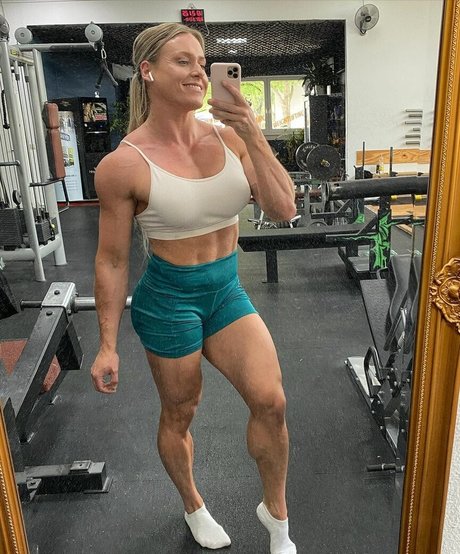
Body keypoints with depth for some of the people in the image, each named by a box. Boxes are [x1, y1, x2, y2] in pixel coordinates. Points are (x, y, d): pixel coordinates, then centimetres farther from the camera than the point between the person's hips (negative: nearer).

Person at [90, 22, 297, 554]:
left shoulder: (227, 138, -3)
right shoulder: (124, 164, -15)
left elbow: (283, 209, -7)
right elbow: (111, 261, -8)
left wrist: (253, 136, -18)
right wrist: (107, 345, -5)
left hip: (227, 289, 4)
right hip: (168, 298, -3)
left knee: (271, 401, -3)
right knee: (179, 413, 14)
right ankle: (193, 507, 46)